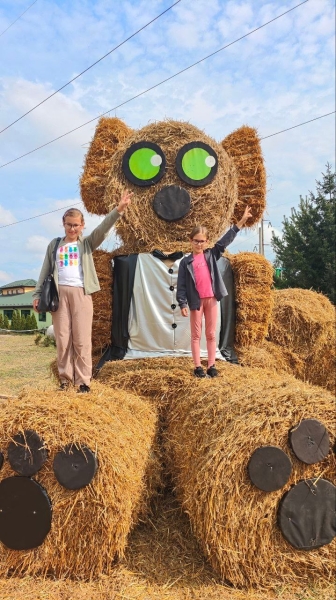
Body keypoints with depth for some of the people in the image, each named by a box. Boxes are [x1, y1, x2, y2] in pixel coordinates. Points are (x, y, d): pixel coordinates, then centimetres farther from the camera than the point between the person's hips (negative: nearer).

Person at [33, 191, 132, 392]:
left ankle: (83, 380, 1)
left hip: (81, 293, -2)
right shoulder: (54, 245, 16)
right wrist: (37, 294, 10)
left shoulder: (87, 243, 11)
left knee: (82, 338, -3)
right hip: (59, 293, 2)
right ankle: (66, 378, 11)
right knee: (62, 338, 2)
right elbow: (46, 271, 16)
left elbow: (103, 229, -4)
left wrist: (118, 210, -19)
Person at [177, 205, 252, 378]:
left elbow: (225, 240, 4)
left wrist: (241, 221, -1)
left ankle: (211, 365, 14)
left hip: (211, 299, 2)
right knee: (196, 335, 4)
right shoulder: (186, 262, 1)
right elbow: (181, 285, -1)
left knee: (211, 334, 7)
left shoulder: (211, 255, 8)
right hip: (196, 301, -2)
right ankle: (197, 366, 9)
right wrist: (182, 304, -8)